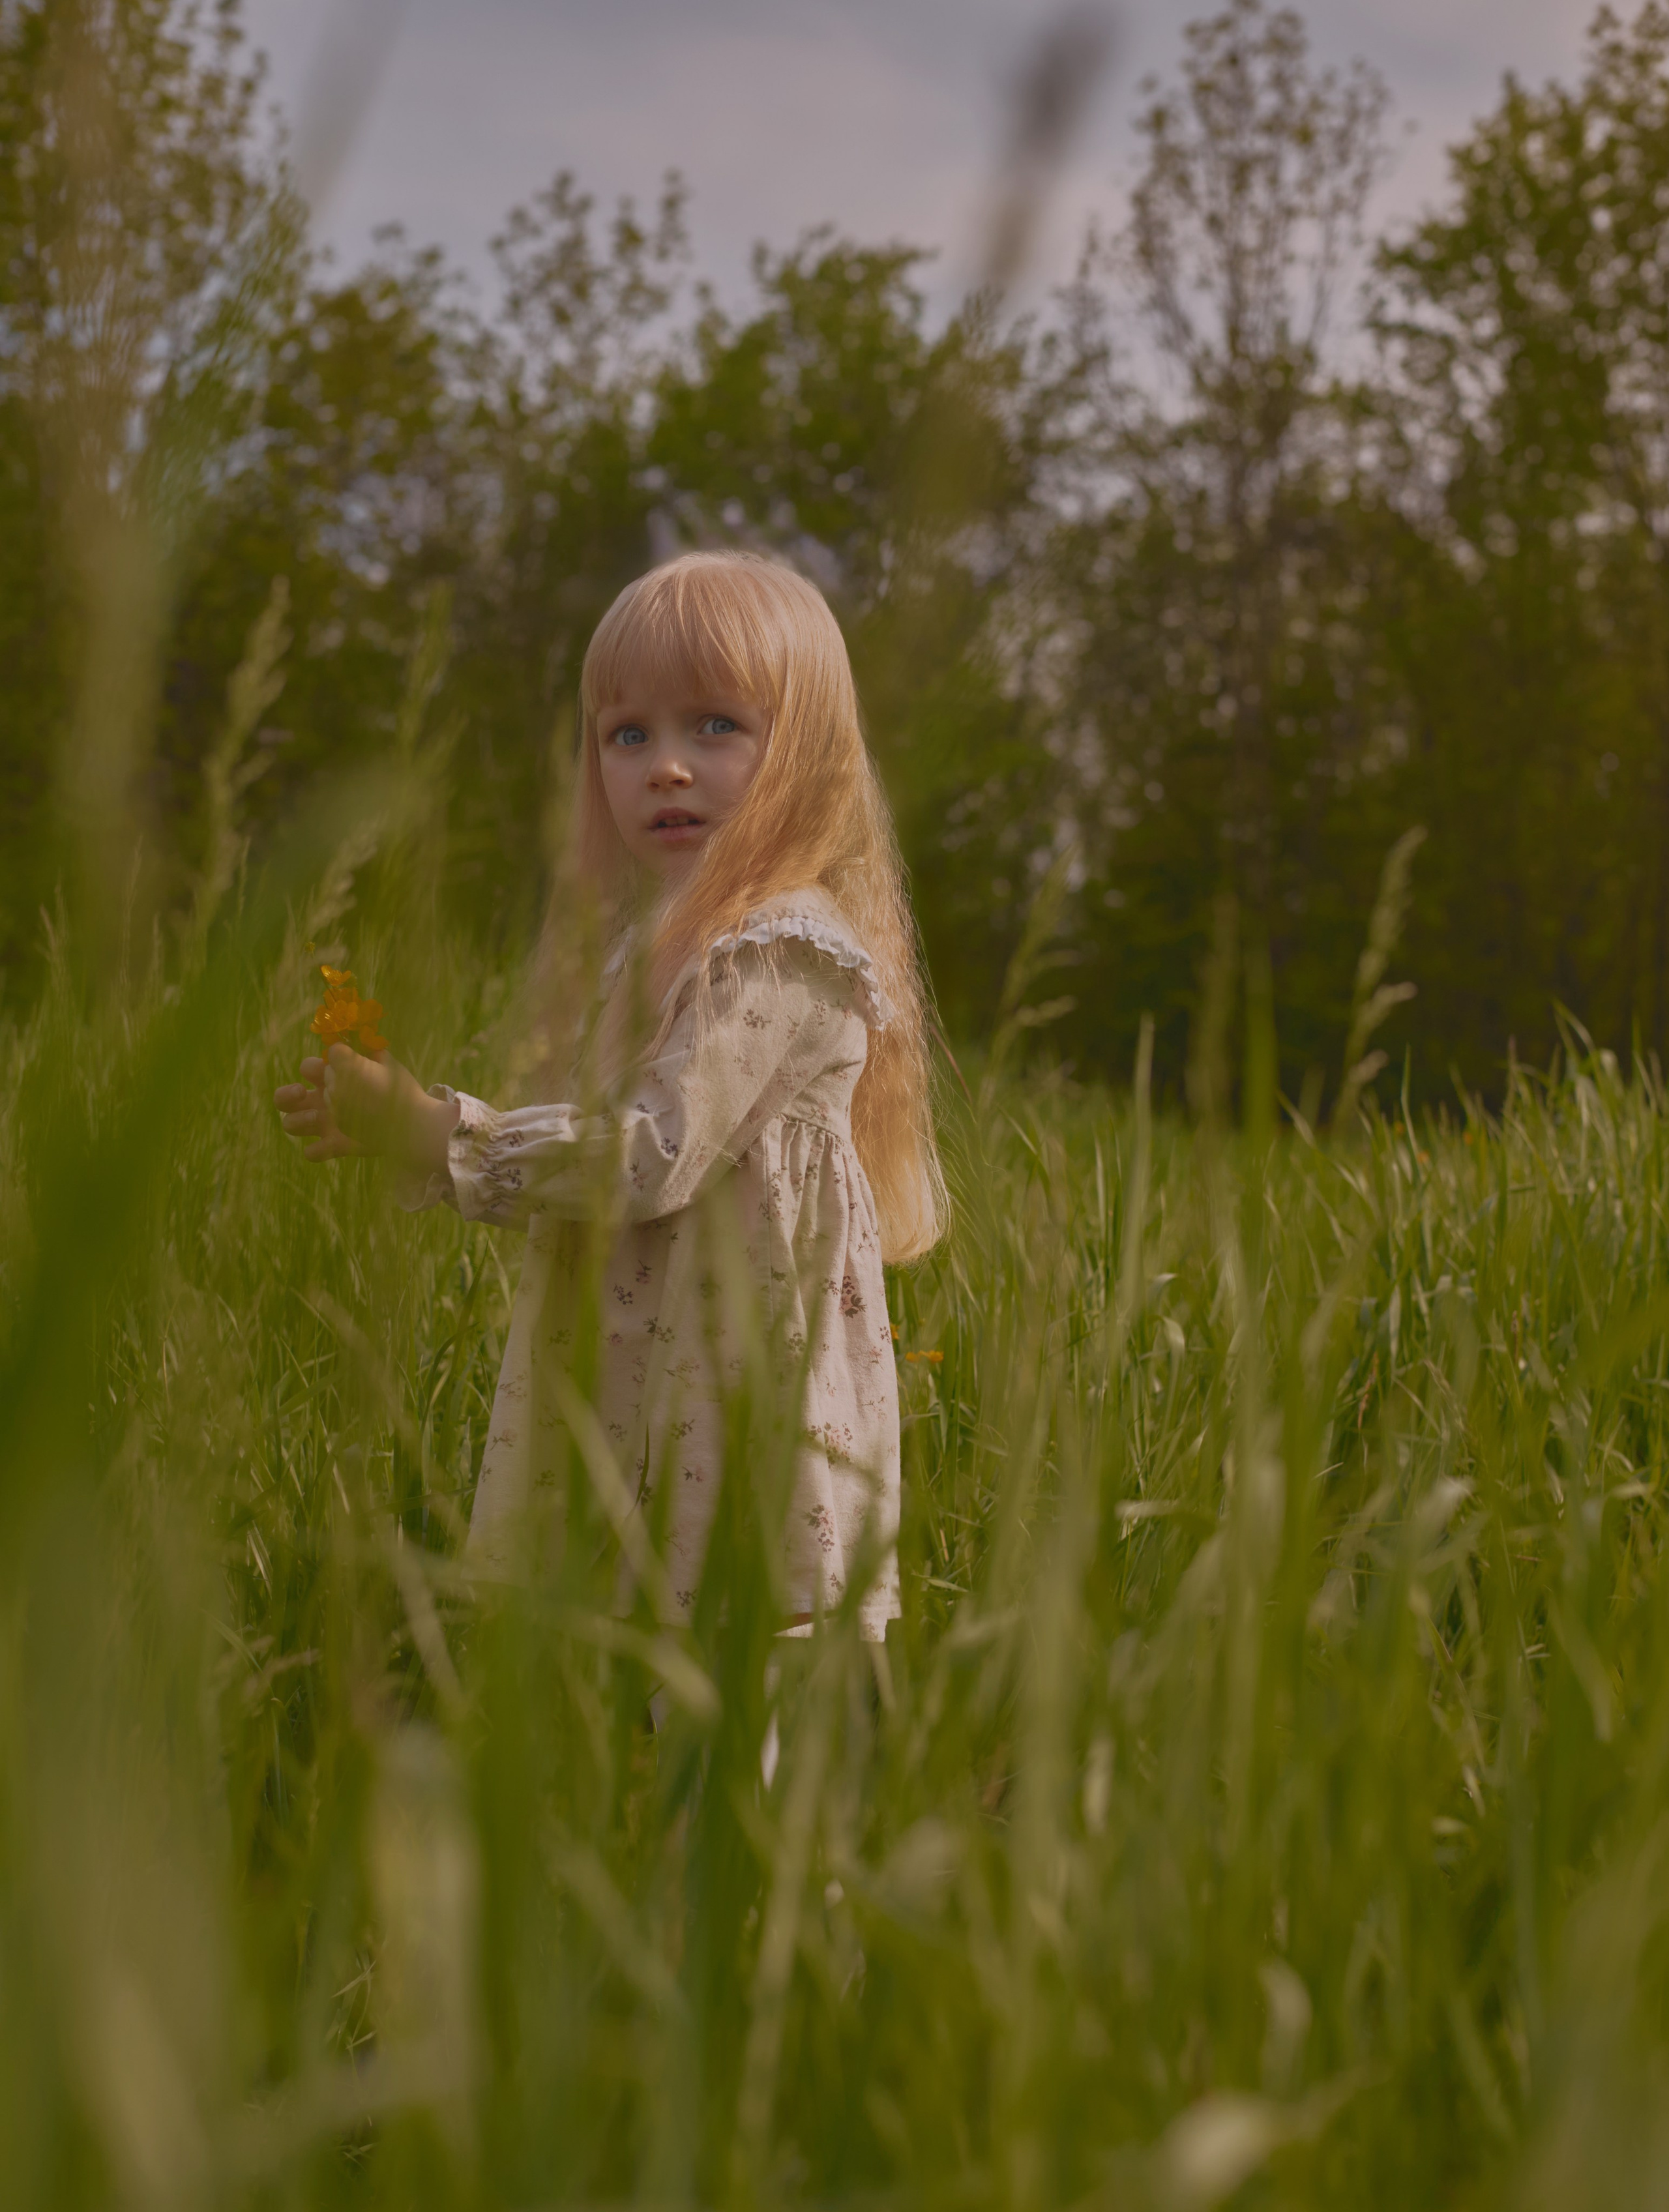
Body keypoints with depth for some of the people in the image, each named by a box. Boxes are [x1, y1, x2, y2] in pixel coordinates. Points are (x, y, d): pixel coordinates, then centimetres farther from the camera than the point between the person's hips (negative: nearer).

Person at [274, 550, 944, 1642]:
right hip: (646, 1386, 9)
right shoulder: (668, 945, 17)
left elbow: (654, 1159, -20)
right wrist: (405, 1124, 10)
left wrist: (432, 1133, -15)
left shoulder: (778, 948, -13)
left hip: (741, 1393, -9)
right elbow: (602, 1148, 20)